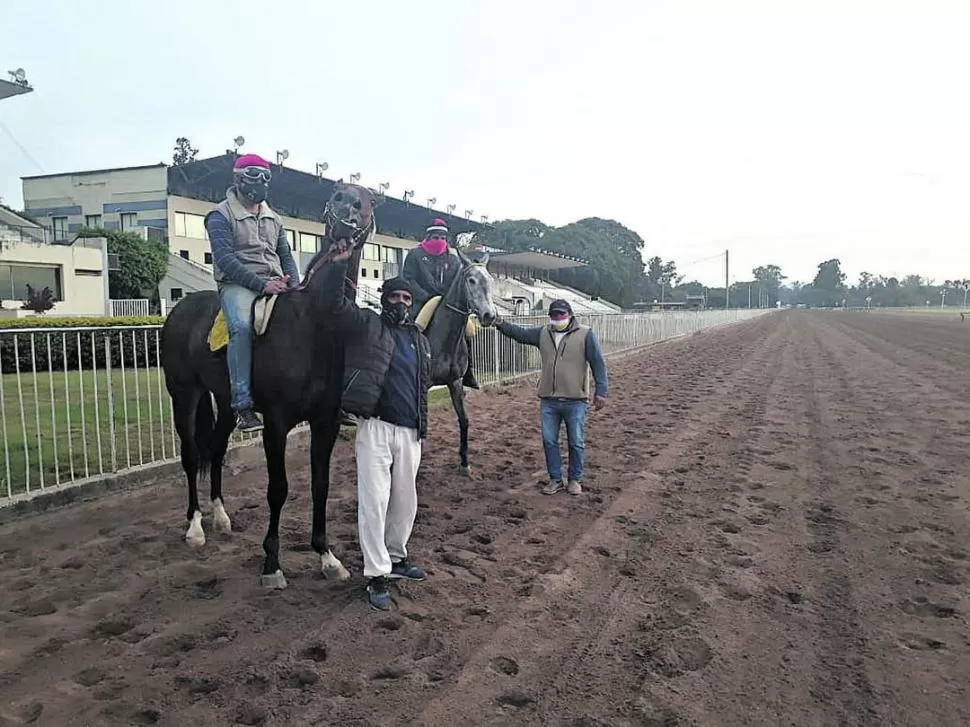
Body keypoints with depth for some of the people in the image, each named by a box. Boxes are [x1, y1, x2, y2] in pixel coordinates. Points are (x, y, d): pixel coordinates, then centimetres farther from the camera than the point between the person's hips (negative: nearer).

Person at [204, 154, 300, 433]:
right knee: (242, 326, -35)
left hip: (275, 285, 6)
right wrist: (260, 284, -20)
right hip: (237, 284, -6)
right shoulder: (221, 215, 3)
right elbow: (225, 259, -10)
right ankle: (242, 406, -33)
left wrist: (293, 286, -1)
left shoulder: (273, 218, 24)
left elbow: (286, 256, 20)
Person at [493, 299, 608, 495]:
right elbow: (520, 333, 8)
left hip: (575, 402, -3)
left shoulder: (585, 334, -5)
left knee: (576, 443, 7)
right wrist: (502, 325, -10)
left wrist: (601, 391, -10)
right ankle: (555, 479, 23)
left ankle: (575, 479, 23)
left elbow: (599, 363, -6)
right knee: (549, 441, 9)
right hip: (548, 401, 4)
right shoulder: (543, 333, 7)